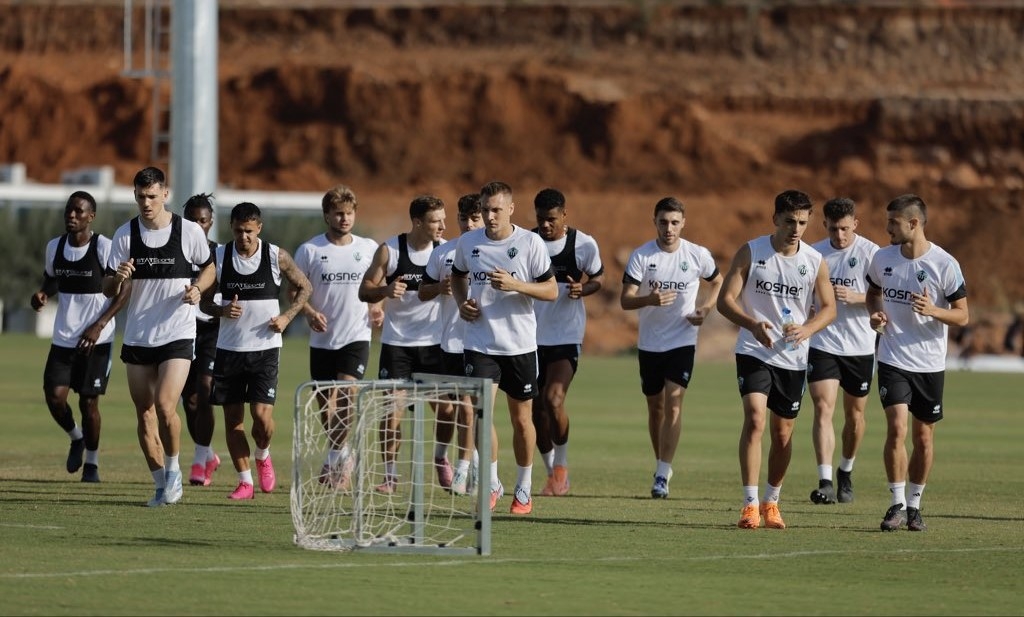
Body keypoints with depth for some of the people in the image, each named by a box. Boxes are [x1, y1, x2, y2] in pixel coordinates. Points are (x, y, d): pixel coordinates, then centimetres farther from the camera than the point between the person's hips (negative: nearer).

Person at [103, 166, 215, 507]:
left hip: (177, 335, -3)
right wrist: (118, 278, -23)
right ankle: (161, 484, 17)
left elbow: (208, 268, 12)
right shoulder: (125, 234, -1)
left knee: (165, 406, -18)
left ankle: (173, 469, 5)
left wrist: (197, 288, -9)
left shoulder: (190, 232, -5)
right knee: (144, 414, 5)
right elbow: (108, 291, 0)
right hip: (137, 337, 3)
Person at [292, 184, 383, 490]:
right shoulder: (309, 250, -1)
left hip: (356, 336, -1)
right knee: (325, 405, 8)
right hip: (322, 338, 1)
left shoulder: (368, 248, 4)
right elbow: (294, 290, 3)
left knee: (347, 393, -22)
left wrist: (377, 308, -1)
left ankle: (335, 456, -8)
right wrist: (309, 312, -15)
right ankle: (344, 456, 31)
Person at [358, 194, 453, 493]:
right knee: (392, 410, -7)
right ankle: (390, 474, 5)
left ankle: (441, 458, 28)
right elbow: (365, 290, -3)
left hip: (434, 342, 1)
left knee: (446, 408, 0)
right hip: (396, 342, -1)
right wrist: (385, 290, -24)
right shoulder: (389, 250, -7)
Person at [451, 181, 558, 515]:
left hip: (520, 346, -1)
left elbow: (551, 290, -5)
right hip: (479, 345, 1)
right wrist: (462, 303, 1)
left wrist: (515, 285, -20)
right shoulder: (468, 242, 2)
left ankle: (523, 488, 23)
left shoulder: (530, 243, -6)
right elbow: (457, 277, 21)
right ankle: (492, 484, 1)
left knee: (522, 419, 7)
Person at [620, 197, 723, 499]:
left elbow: (717, 282, 16)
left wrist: (706, 307, -3)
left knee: (673, 402, -15)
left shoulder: (698, 255, -4)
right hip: (649, 343, 2)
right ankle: (661, 466, 28)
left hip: (682, 341, -2)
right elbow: (625, 300, -11)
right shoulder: (641, 256, -7)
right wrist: (649, 300, -32)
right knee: (655, 406, 11)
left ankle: (662, 476, -19)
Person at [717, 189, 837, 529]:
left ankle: (771, 502, 29)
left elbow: (828, 308, 6)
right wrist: (753, 324, -26)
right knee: (755, 419, -20)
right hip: (754, 352, -3)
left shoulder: (815, 262, 0)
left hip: (793, 358, 3)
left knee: (782, 434, 10)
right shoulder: (750, 253, -6)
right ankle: (750, 504, -19)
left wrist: (806, 329, -16)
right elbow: (725, 300, -7)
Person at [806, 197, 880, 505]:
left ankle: (846, 473, 34)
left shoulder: (870, 252, -6)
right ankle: (825, 483, -21)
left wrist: (855, 297, -24)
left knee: (855, 413, 11)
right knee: (823, 408, -14)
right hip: (823, 344, 1)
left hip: (860, 346, -1)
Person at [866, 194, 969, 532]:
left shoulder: (945, 264, -11)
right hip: (893, 361, 1)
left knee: (923, 437, 7)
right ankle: (897, 504, -7)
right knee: (896, 428, -14)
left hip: (930, 363, -1)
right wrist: (876, 313, -2)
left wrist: (932, 310, -25)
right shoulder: (883, 258, 0)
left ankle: (914, 505, 22)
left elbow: (962, 316, -6)